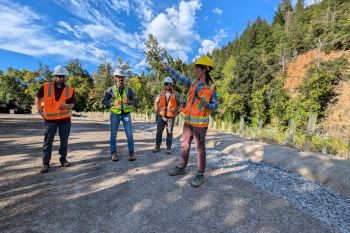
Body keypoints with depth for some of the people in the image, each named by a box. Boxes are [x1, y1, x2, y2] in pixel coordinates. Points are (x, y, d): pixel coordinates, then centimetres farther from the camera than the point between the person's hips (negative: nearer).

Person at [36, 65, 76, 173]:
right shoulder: (45, 86, -4)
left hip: (65, 119, 1)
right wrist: (39, 109, 7)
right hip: (50, 119, -1)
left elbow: (72, 104, 4)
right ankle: (45, 163, 14)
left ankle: (63, 159, 25)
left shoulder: (70, 89, -3)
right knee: (48, 141, 3)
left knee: (64, 140, 9)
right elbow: (38, 97, 13)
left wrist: (66, 106, -18)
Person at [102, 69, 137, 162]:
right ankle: (114, 153, 21)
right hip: (115, 114, -1)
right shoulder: (110, 90, -2)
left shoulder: (128, 90, 3)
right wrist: (113, 103, -22)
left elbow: (134, 101, 4)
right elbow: (104, 101, -4)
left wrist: (129, 101, -18)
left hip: (126, 114, 1)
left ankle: (131, 153, 12)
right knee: (113, 135, 6)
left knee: (129, 134, -1)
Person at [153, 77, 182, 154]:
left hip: (171, 117, -2)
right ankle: (157, 147, 15)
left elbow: (179, 104, 7)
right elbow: (156, 102, 16)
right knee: (159, 131, 3)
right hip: (161, 116, 2)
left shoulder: (175, 94, -2)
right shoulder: (161, 93, 4)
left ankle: (169, 148, 14)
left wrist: (176, 111, -1)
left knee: (169, 132, 4)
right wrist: (157, 111, 8)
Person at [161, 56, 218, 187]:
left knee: (200, 148, 1)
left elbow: (214, 106, -4)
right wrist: (167, 68, 10)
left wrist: (205, 104, -24)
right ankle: (181, 168, 31)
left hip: (200, 122, -6)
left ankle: (200, 174, 16)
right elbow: (179, 77, 12)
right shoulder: (193, 83, 9)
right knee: (185, 145, 14)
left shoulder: (211, 87, -5)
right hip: (188, 121, 6)